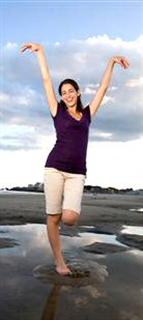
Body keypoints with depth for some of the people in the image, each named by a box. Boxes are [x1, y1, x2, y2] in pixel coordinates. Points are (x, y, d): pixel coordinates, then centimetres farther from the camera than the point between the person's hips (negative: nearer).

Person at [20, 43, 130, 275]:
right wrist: (41, 51, 9)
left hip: (77, 173, 2)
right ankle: (59, 262, 17)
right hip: (55, 167, -1)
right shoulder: (58, 111, 11)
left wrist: (111, 63, 23)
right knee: (53, 218, 0)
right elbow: (47, 80, 9)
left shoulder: (87, 113, 17)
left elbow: (104, 87, 21)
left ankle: (67, 208, 20)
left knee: (70, 219, -16)